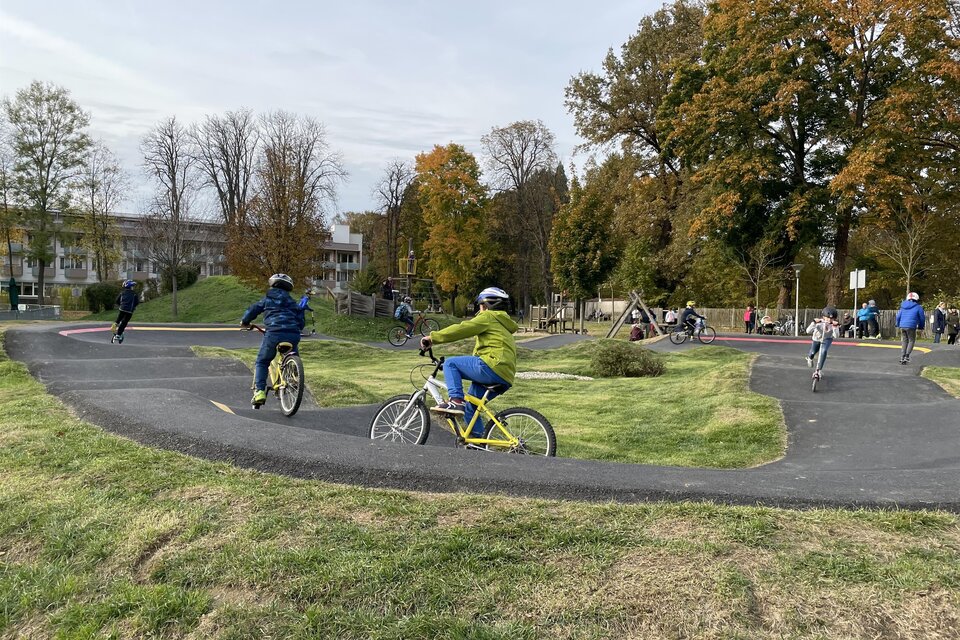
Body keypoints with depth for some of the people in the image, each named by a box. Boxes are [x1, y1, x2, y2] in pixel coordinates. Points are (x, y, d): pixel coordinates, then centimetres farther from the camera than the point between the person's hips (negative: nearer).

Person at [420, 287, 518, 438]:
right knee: (470, 406, 20)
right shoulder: (502, 324, 34)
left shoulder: (488, 317, 5)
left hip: (493, 366, -9)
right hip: (506, 376, 9)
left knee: (450, 363, -4)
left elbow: (461, 329, -7)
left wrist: (433, 337, -4)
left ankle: (455, 401, -18)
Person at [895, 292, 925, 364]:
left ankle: (902, 358, 10)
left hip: (902, 326, 4)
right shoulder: (918, 307, 2)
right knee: (911, 341, 7)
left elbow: (898, 316, 15)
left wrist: (898, 325, 29)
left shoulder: (903, 306, 14)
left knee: (904, 342, 13)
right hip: (911, 326, -4)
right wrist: (921, 327, 20)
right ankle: (907, 355, -8)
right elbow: (921, 318, 5)